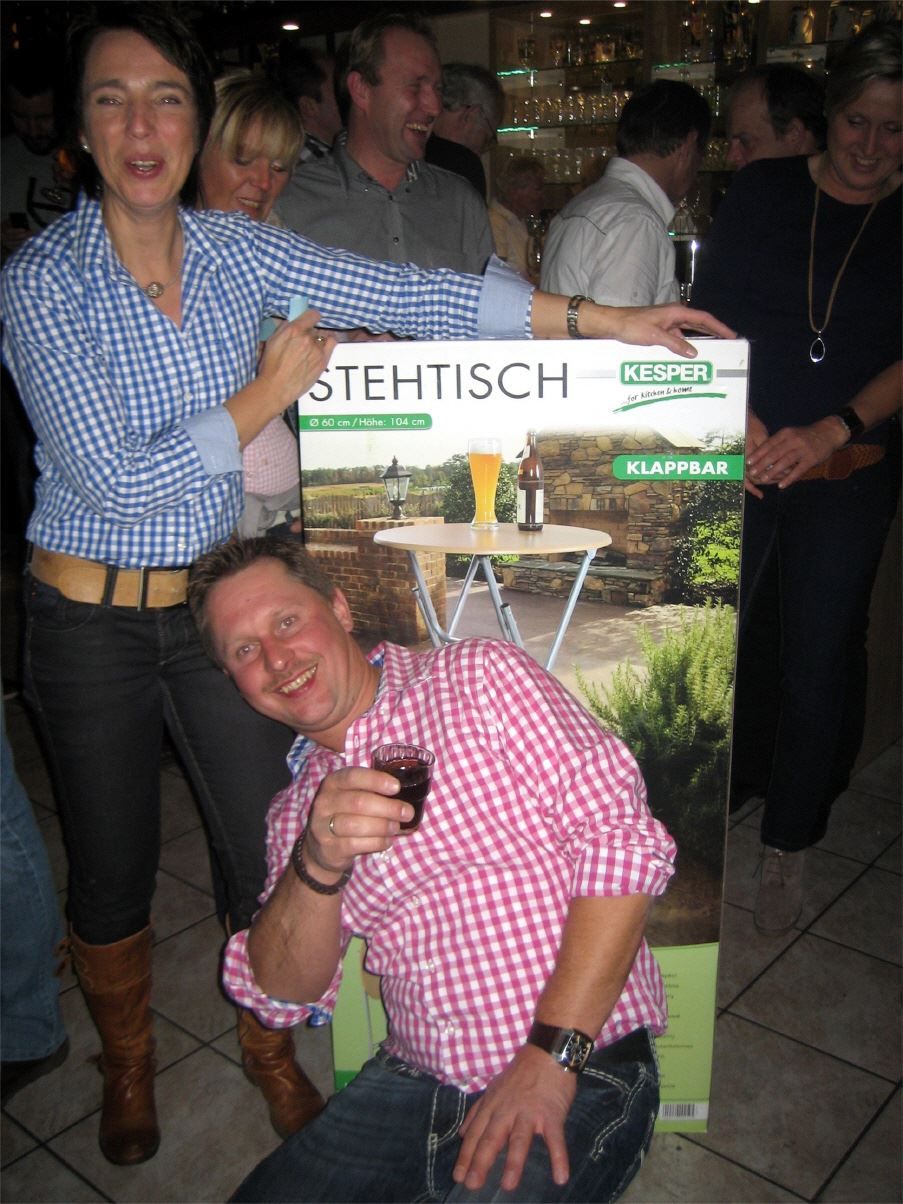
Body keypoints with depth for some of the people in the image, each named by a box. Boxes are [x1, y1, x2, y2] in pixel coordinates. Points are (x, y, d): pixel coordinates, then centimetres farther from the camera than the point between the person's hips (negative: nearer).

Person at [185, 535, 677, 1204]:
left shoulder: (479, 675, -5)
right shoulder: (296, 806, 13)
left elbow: (624, 842, -13)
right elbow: (281, 993, 3)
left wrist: (550, 1057, -18)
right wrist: (319, 865, -17)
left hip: (579, 1075, -4)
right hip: (410, 1083, 4)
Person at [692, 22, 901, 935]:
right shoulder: (762, 191, 3)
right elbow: (706, 321, 1)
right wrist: (733, 418, -12)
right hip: (737, 465, 1)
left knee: (817, 661, 6)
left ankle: (788, 846, 26)